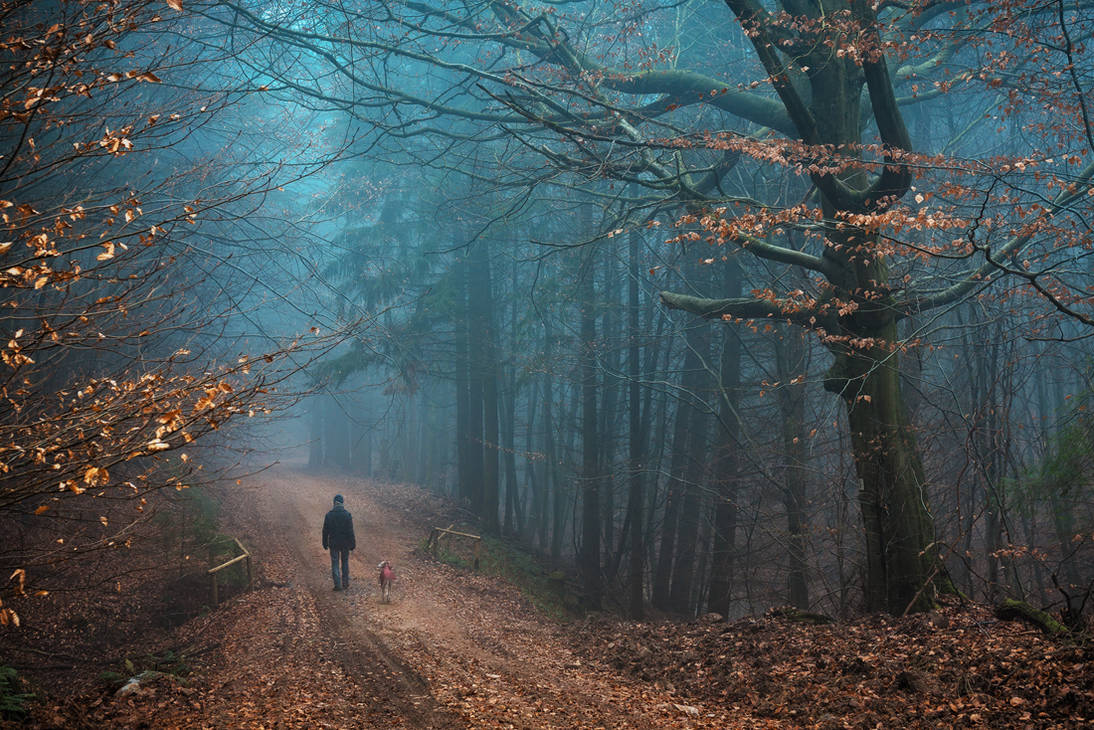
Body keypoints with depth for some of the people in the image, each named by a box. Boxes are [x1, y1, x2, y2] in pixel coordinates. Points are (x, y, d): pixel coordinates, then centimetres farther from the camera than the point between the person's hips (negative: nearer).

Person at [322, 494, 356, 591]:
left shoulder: (329, 515, -7)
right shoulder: (347, 515, -11)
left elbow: (325, 531, -1)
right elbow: (350, 531, -10)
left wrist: (325, 544, 10)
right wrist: (352, 544, -2)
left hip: (333, 543, 0)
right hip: (345, 543, 0)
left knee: (335, 564, 6)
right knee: (345, 562, 16)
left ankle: (337, 585, 3)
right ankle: (345, 582, 22)